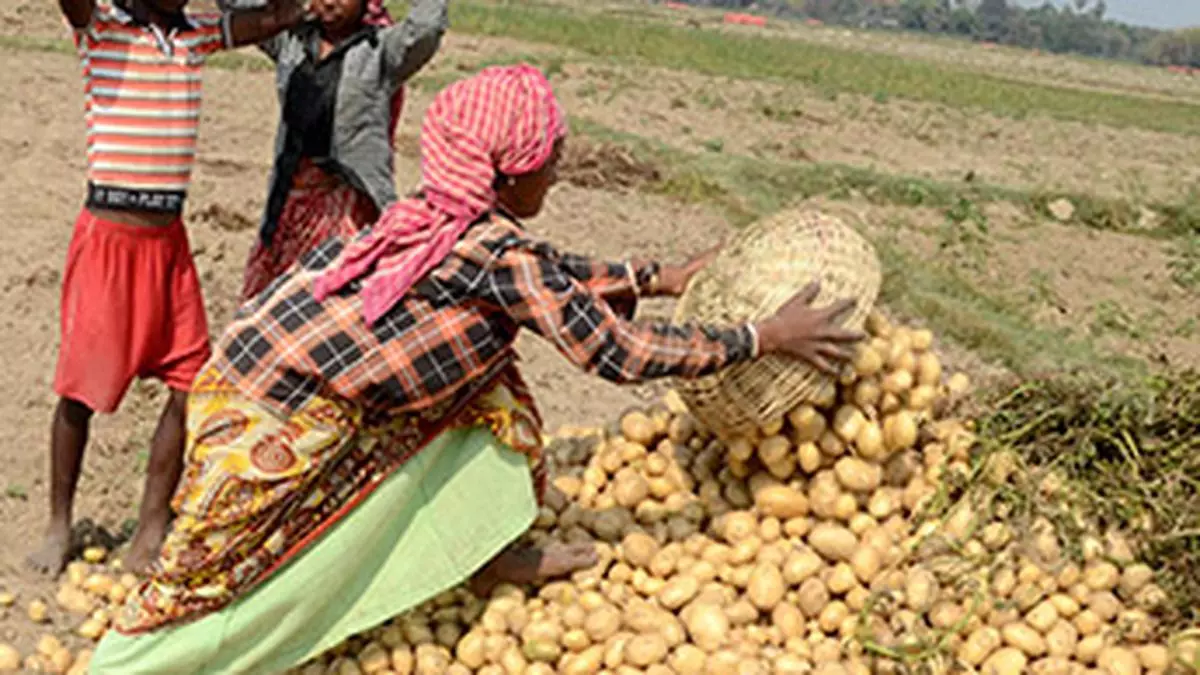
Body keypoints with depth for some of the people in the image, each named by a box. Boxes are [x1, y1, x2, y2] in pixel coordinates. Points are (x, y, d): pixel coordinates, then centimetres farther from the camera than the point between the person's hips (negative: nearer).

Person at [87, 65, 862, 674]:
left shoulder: (441, 219, 4)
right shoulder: (501, 252, -19)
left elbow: (550, 274, 23)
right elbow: (621, 354, -15)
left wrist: (655, 278, 25)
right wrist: (764, 337, -9)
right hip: (269, 421, -9)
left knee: (478, 371, 15)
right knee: (211, 572, 2)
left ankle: (484, 552, 27)